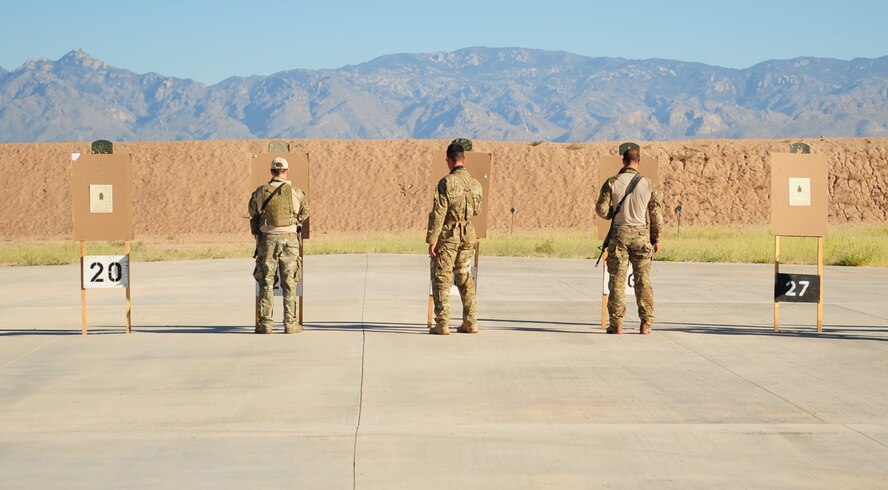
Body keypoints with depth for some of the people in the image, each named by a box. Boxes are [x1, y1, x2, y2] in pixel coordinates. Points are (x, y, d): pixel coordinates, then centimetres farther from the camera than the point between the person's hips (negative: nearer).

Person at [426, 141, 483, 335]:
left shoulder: (446, 182, -15)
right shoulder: (475, 183, 3)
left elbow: (438, 213, -17)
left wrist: (432, 240, -13)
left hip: (448, 236, -5)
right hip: (468, 236, 5)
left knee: (442, 279, 0)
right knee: (465, 278, 13)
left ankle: (442, 324, -5)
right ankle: (470, 322, 13)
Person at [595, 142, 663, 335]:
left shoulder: (612, 182, -6)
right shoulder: (647, 184, -2)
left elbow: (601, 209, -7)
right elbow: (656, 214, 1)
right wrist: (656, 239, 10)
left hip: (619, 234, -1)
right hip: (641, 234, 1)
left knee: (617, 280, 4)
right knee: (643, 280, 7)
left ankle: (616, 324, 3)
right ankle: (646, 323, 5)